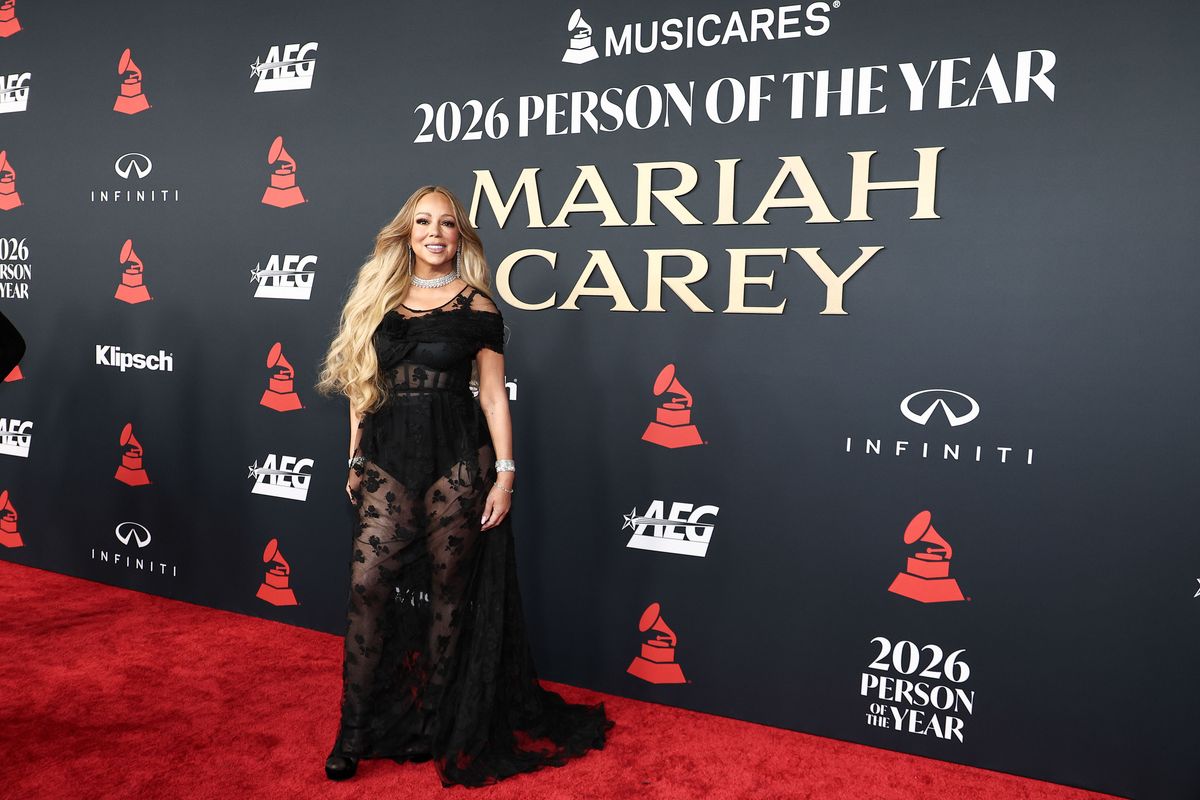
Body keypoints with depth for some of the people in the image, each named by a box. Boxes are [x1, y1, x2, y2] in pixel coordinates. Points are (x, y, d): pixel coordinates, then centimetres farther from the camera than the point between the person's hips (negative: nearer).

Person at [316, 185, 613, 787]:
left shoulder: (476, 306, 2)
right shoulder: (379, 298, 11)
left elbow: (493, 395, 0)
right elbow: (361, 385, 15)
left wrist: (505, 472, -6)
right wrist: (355, 458, 14)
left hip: (456, 458, -2)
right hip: (388, 457, 3)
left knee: (447, 589, 5)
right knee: (367, 584, -5)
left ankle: (435, 723, 21)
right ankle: (354, 733, 7)